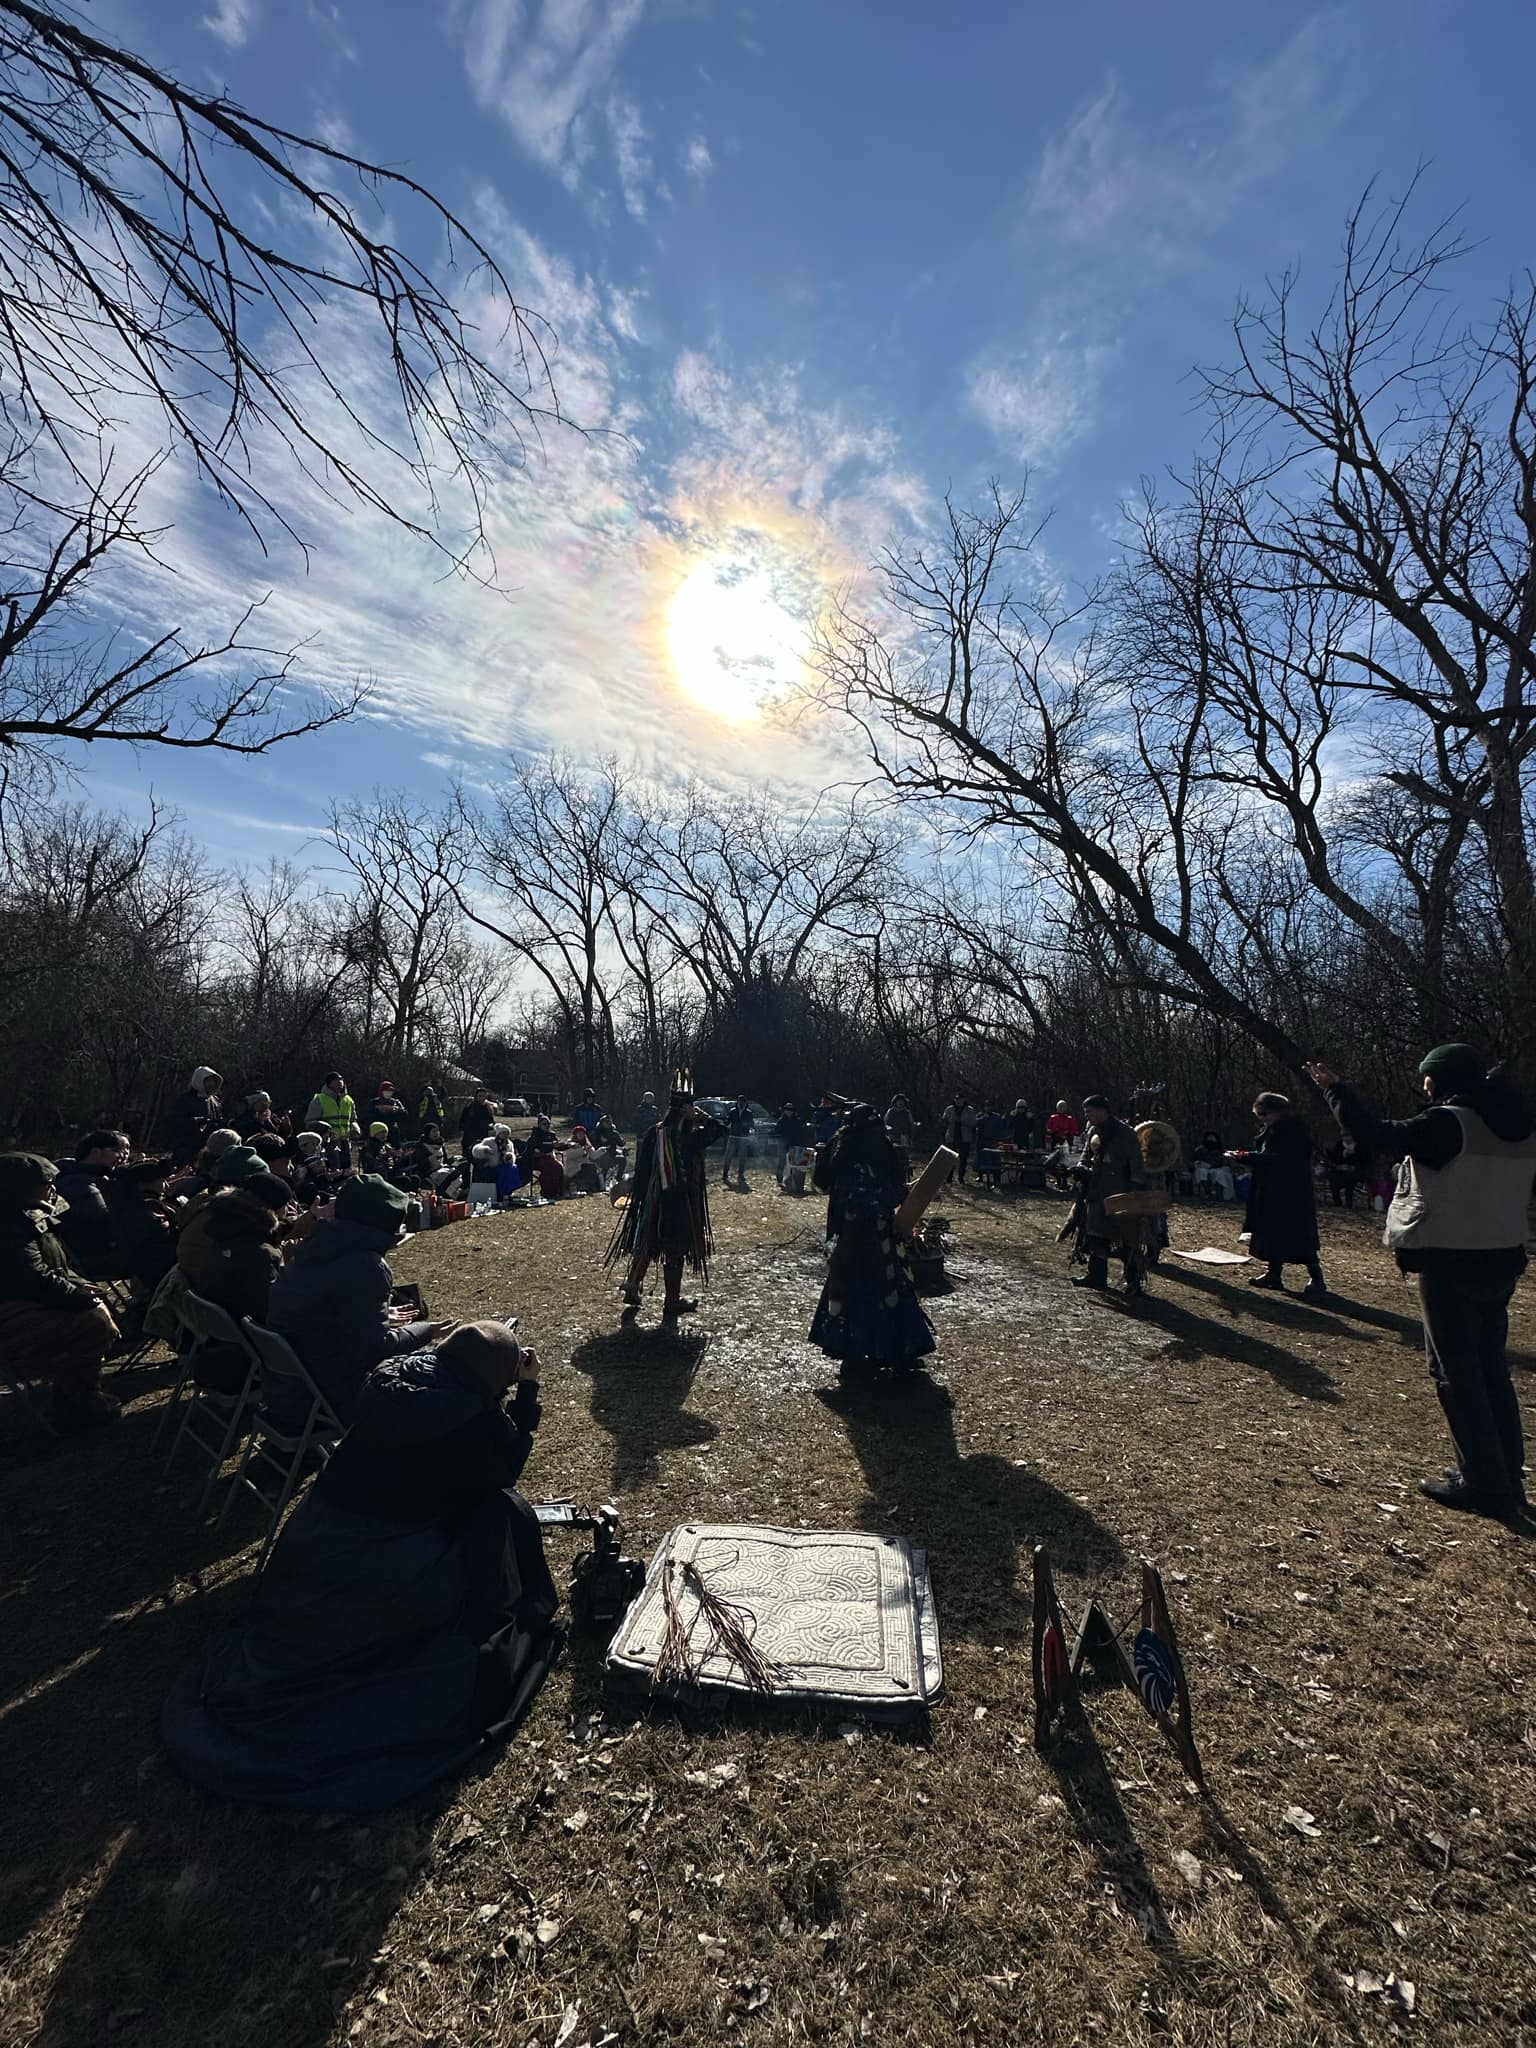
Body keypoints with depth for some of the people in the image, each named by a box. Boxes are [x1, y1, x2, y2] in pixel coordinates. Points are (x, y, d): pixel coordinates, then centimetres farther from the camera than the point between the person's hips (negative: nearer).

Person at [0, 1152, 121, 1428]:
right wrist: (84, 1296, -14)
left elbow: (59, 1267, 18)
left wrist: (80, 1285, 1)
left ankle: (83, 1394, 13)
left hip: (31, 1303, 11)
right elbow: (38, 1281, -25)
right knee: (94, 1325, -20)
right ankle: (73, 1408, -4)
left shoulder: (32, 1219, 12)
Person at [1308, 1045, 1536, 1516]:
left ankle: (1482, 1482, 8)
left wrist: (1335, 1088, -10)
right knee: (1491, 1368, 17)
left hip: (1450, 1265, -8)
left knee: (1455, 1371, 3)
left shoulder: (1448, 1123, -18)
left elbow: (1377, 1134, -19)